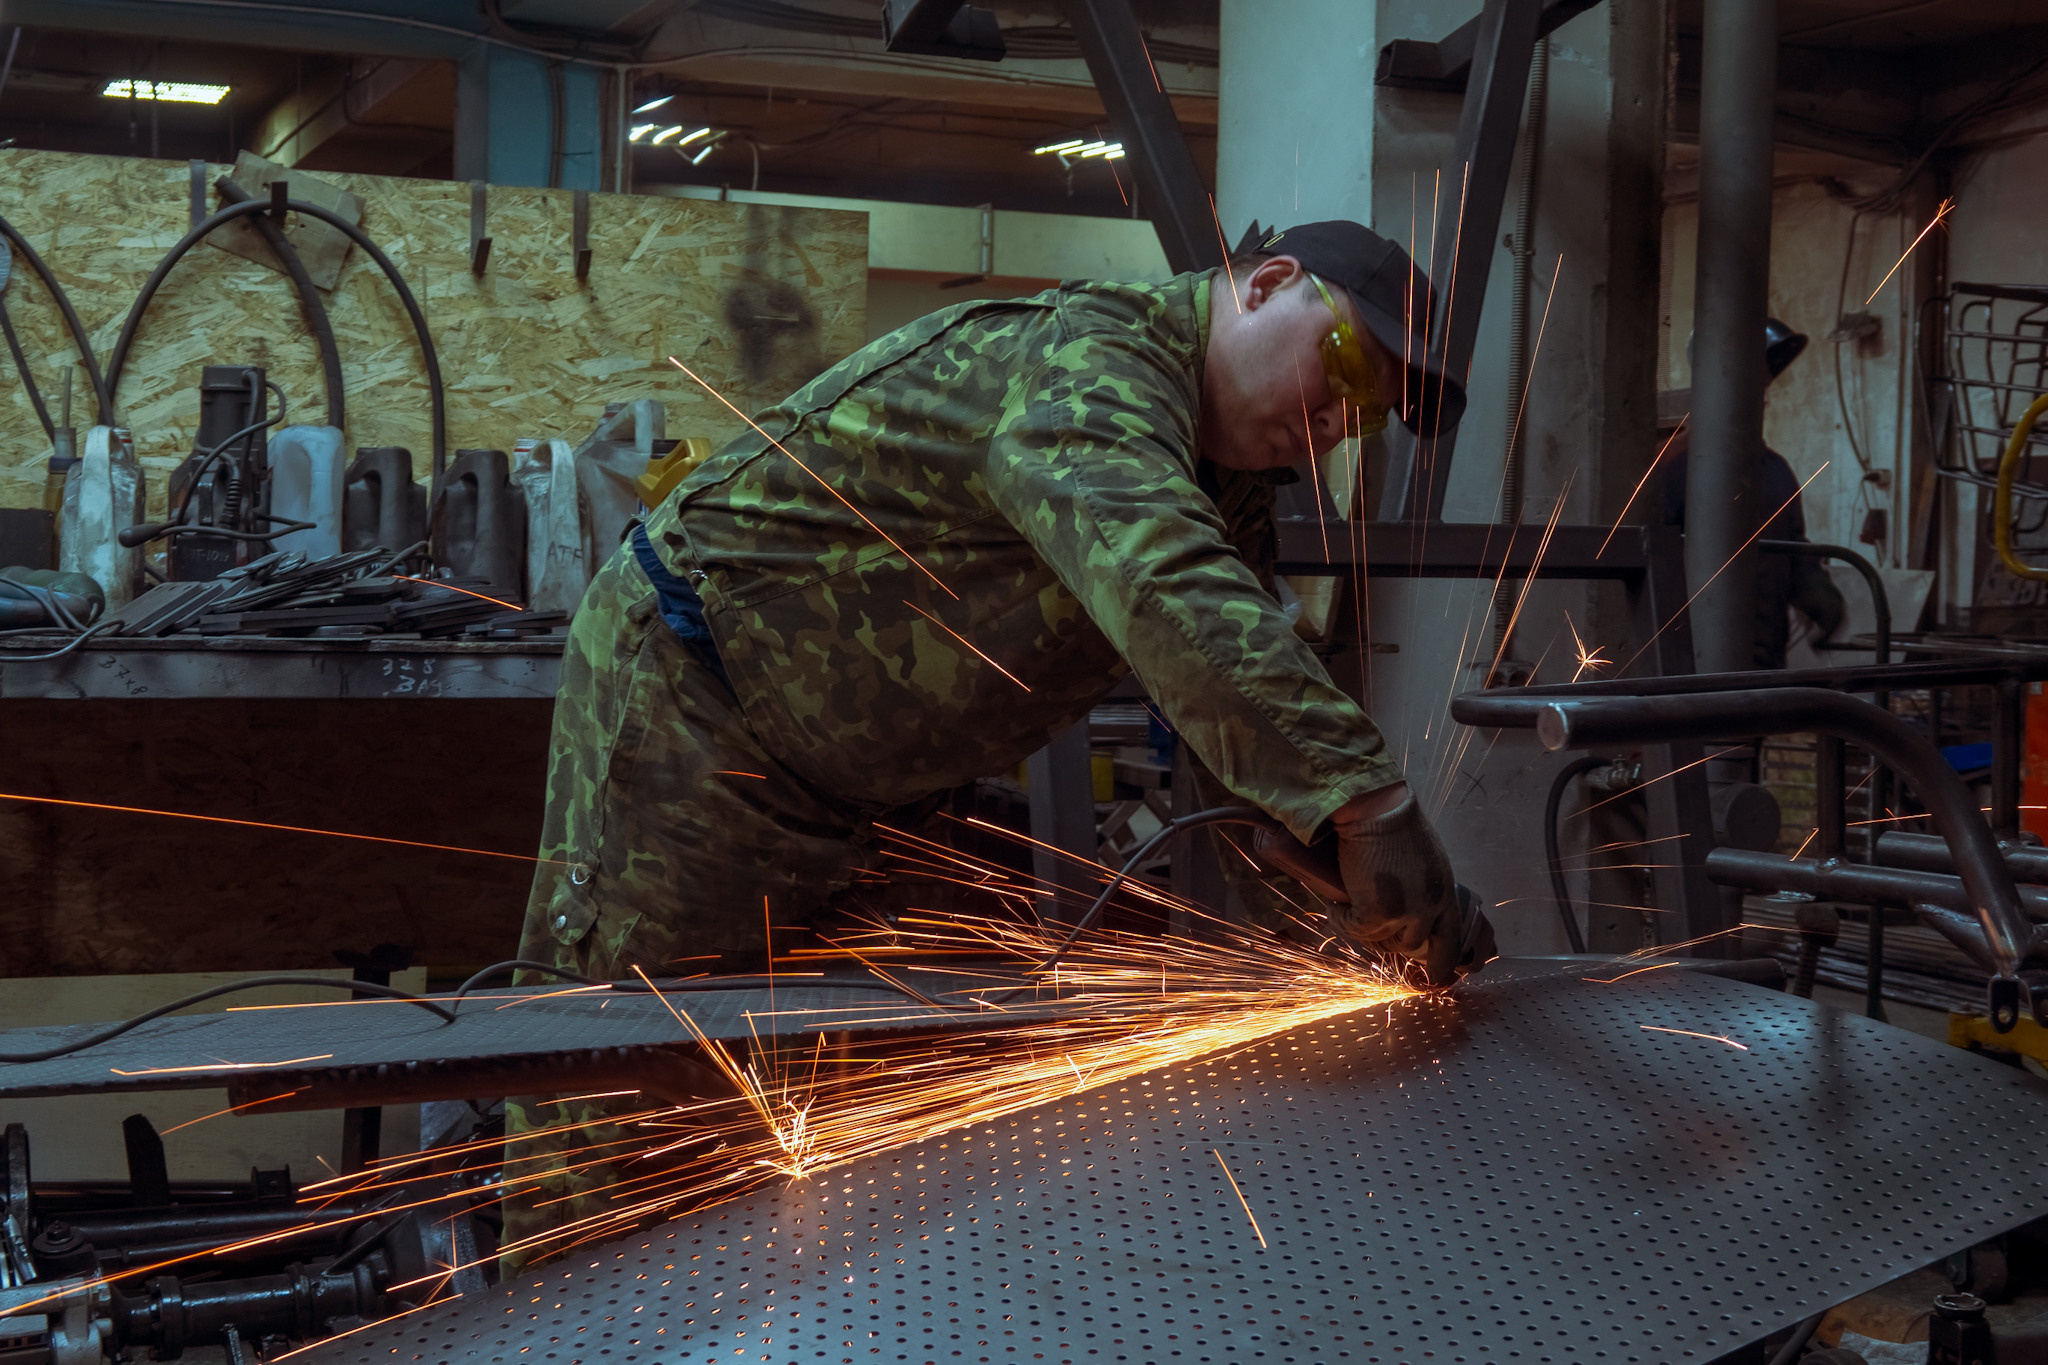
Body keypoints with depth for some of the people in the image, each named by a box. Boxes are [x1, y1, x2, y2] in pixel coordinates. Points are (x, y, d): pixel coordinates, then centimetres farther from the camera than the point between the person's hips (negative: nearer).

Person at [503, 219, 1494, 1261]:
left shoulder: (1229, 479, 8)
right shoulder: (1090, 363, -25)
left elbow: (1241, 678, 4)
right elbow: (1163, 586, -44)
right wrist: (1368, 804, -50)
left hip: (864, 774, 10)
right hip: (688, 696, -10)